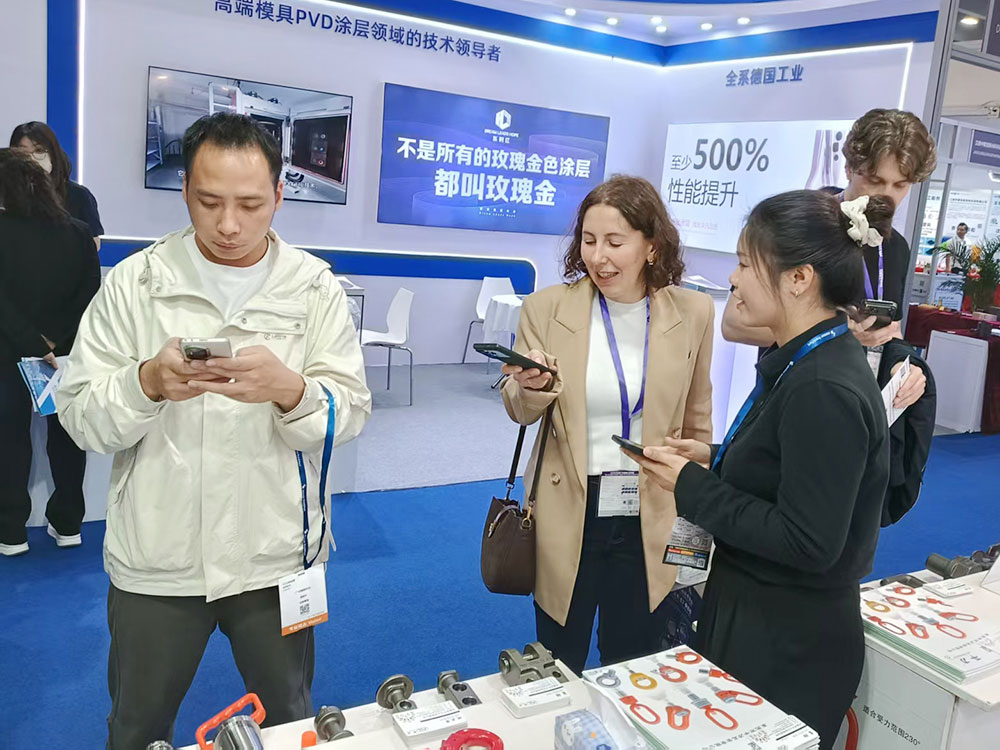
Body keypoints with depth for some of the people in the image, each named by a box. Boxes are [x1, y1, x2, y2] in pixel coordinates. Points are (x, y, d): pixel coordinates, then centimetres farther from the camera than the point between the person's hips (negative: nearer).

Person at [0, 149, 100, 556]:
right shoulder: (78, 233, -2)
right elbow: (89, 296, -7)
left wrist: (37, 346, -20)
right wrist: (54, 340, -13)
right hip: (68, 352, 3)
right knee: (67, 434, 11)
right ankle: (67, 524, 17)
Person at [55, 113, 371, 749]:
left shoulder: (315, 286, -4)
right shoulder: (134, 283, -4)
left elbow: (352, 411, -9)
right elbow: (80, 417, -6)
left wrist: (288, 389, -29)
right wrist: (149, 383, -25)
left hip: (277, 556, 0)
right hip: (155, 561, 0)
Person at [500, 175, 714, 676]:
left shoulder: (692, 313, -4)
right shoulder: (548, 307, -8)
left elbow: (697, 422, 7)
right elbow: (520, 412, 1)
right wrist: (533, 386, -22)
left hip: (649, 520, 1)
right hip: (567, 517, 0)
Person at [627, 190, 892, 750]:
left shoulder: (824, 389, -27)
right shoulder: (810, 360, 3)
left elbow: (808, 543, -27)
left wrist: (694, 486, -21)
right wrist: (713, 460, 0)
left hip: (787, 649, -9)